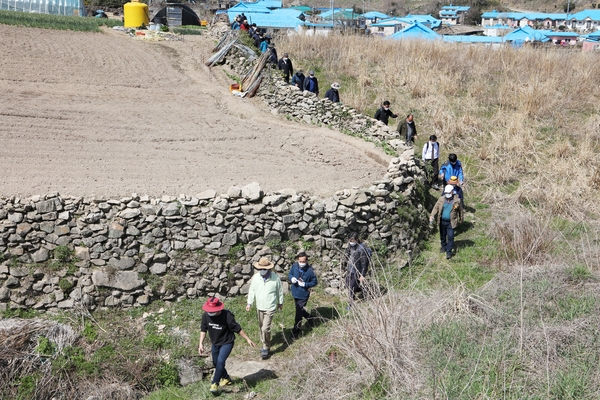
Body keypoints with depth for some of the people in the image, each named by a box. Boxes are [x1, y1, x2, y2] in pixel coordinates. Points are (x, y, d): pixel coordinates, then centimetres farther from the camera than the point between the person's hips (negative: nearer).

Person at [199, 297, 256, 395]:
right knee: (216, 364, 19)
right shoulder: (206, 315, -17)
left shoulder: (227, 316, -29)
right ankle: (226, 378, 45)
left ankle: (215, 383, -10)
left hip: (227, 343, -5)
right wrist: (201, 343, -8)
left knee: (220, 361, -23)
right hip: (215, 343, 6)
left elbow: (237, 329, -18)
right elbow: (203, 330, -1)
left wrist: (248, 340, -11)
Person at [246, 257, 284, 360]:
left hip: (270, 308, -4)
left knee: (265, 328, -11)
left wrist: (280, 303, 10)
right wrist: (249, 303, 2)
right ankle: (264, 344, 36)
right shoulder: (255, 277, -5)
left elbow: (280, 291, 0)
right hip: (259, 307, 4)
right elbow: (252, 290, 5)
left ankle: (266, 348, 5)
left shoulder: (275, 278, -13)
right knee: (261, 327, 16)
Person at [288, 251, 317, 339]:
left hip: (303, 295, -5)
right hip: (295, 293, 5)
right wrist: (291, 278, -16)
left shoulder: (310, 270, -21)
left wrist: (305, 284, -25)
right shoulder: (294, 266, -10)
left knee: (298, 313, 1)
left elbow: (314, 282, -9)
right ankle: (309, 318, 53)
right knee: (300, 310, 25)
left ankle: (296, 331, 18)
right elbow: (289, 274, 7)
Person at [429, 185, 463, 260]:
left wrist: (461, 219, 14)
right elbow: (436, 208, -3)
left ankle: (449, 252, 4)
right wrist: (432, 216, -18)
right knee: (442, 236, 18)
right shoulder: (441, 199, -4)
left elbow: (460, 210, 4)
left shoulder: (457, 200, -9)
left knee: (450, 237, -6)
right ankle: (444, 246, 41)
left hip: (451, 222, -3)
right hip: (442, 221, 3)